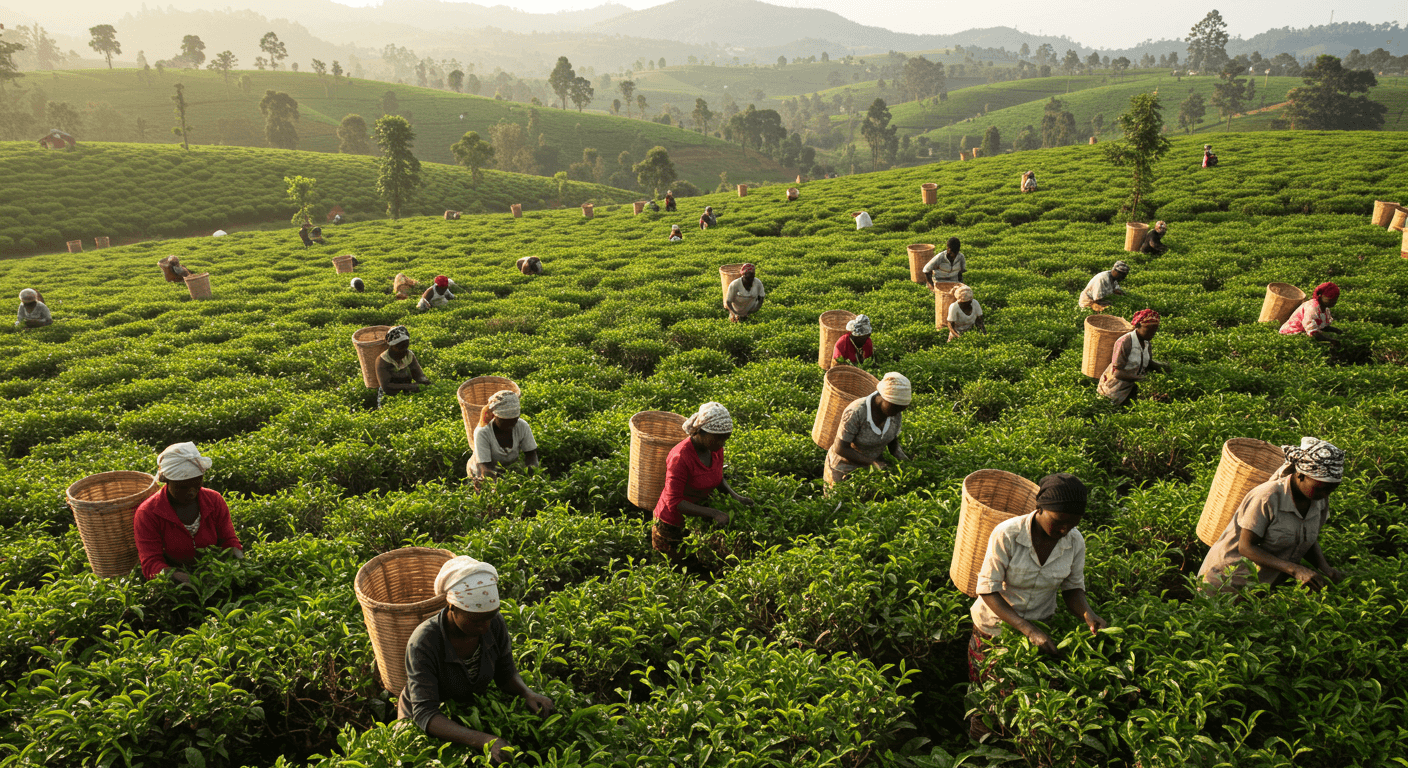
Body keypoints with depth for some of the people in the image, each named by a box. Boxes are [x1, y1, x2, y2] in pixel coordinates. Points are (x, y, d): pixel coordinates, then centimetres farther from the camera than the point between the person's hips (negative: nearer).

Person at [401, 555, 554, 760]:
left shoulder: (495, 624, -19)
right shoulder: (423, 643, -32)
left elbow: (506, 674, -2)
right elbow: (425, 714, -35)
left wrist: (528, 693, -25)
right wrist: (484, 741, -47)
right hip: (423, 726, -3)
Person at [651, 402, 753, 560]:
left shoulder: (716, 449, -11)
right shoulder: (680, 458, -32)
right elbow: (674, 503, -30)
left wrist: (736, 496, -11)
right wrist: (713, 513, -34)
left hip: (698, 516, 6)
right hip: (673, 523, -6)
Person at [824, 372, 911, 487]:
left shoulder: (896, 414, -14)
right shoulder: (855, 413, -33)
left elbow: (893, 442, 0)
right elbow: (840, 449, -29)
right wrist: (873, 463, -33)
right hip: (844, 467, -5)